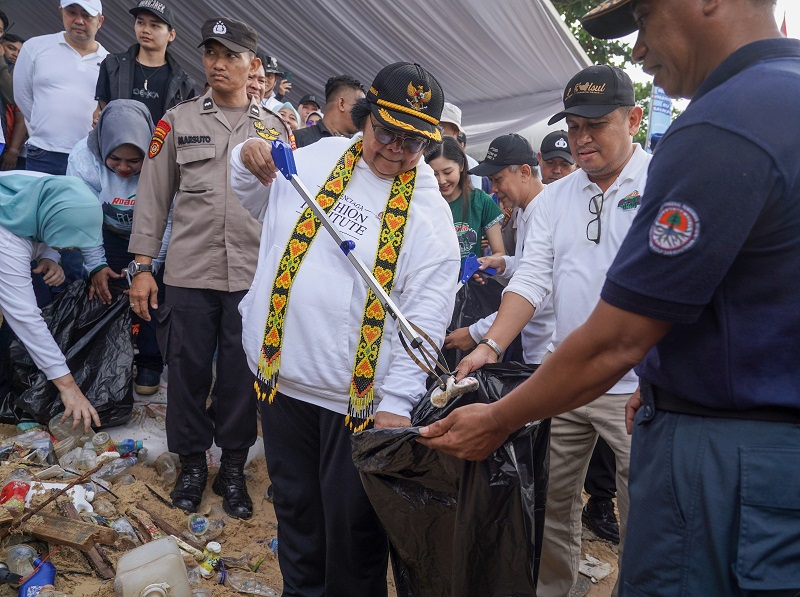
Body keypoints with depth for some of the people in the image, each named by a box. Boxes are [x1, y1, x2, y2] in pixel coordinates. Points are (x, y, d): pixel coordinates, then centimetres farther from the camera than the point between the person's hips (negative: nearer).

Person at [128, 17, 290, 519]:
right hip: (189, 274, 0)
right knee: (188, 371, 7)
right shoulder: (178, 121, 7)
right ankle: (192, 463, 26)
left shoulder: (275, 128, 8)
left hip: (253, 275, 0)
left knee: (242, 375, 6)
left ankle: (234, 468, 23)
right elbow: (153, 196, 5)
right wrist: (142, 266, 0)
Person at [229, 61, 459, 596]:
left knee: (353, 528, 10)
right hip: (281, 374, 4)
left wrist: (396, 403, -17)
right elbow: (255, 199, 22)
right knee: (296, 509, 21)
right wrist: (249, 162, 0)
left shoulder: (430, 212, -6)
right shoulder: (316, 158, 4)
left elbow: (424, 319, -10)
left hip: (357, 395, -3)